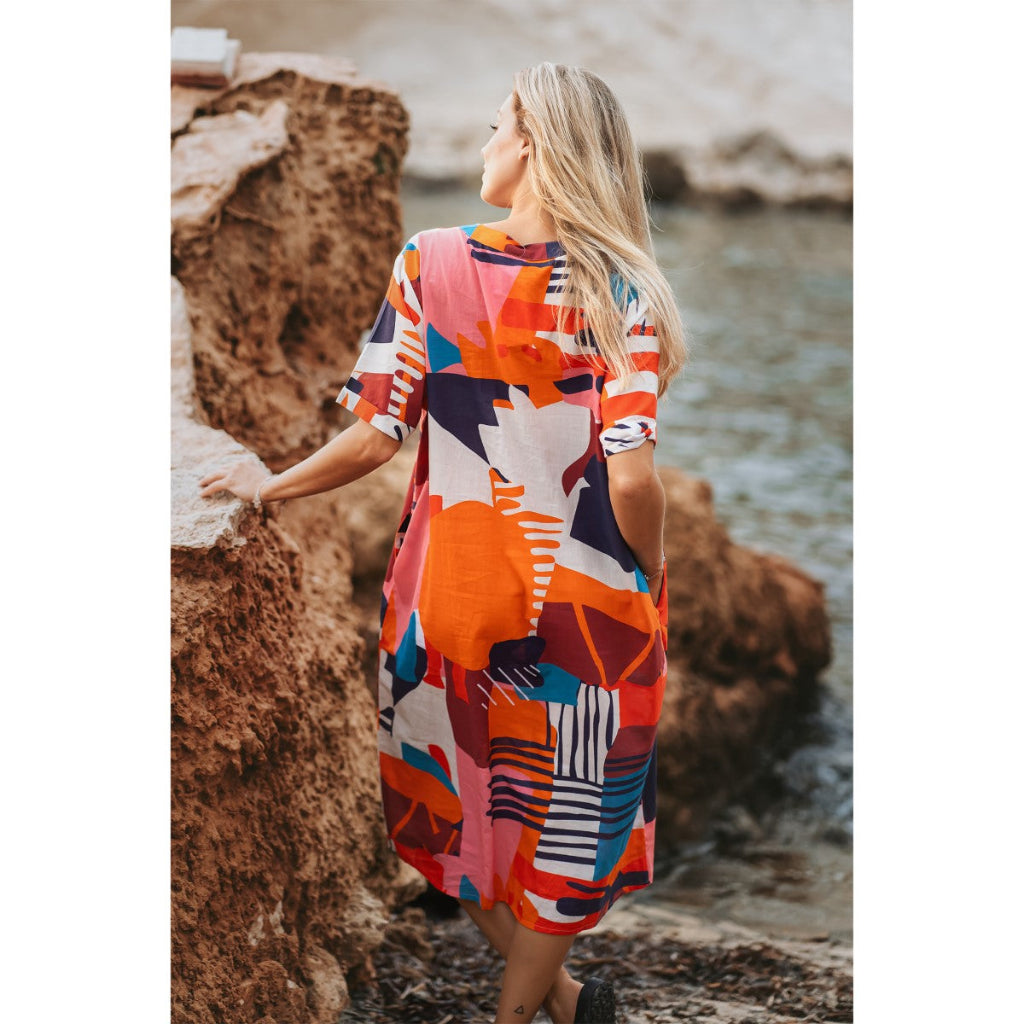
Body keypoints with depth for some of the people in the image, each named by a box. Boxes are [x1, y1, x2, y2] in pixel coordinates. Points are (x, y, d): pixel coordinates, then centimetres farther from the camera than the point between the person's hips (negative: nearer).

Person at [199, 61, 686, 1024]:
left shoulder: (429, 261, -9)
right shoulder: (617, 286, -12)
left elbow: (375, 435, -10)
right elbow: (632, 478, -18)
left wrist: (271, 485, 7)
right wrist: (651, 580, 0)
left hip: (451, 592, 1)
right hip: (586, 607, -1)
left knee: (459, 806, 25)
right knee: (566, 818, 20)